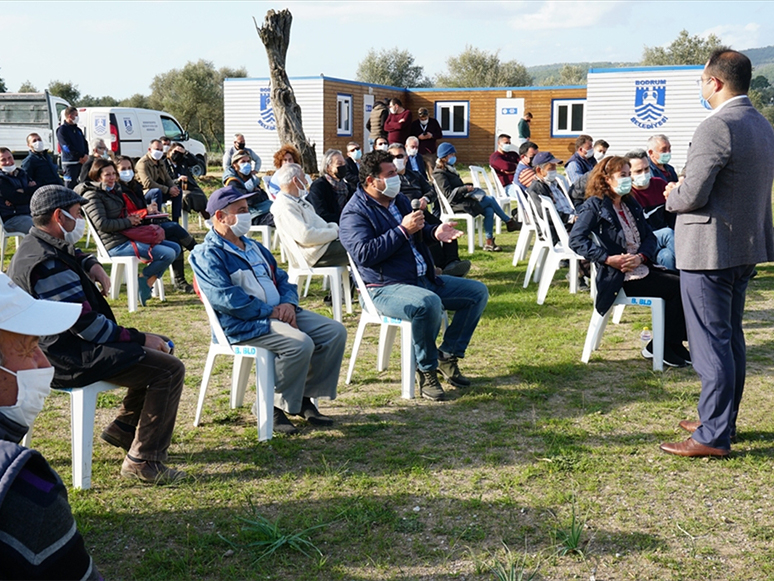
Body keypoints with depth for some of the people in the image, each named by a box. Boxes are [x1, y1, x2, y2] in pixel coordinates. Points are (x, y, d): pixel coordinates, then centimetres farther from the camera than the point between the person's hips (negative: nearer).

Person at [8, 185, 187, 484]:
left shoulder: (35, 245, 9)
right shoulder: (48, 265, -24)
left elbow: (73, 254, 34)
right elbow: (87, 325, -25)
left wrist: (91, 265, 11)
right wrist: (140, 338, -15)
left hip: (60, 344, 11)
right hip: (70, 360, -11)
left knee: (161, 347, 21)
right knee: (170, 370, -21)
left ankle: (123, 428, 25)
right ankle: (142, 461, -17)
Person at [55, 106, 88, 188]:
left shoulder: (78, 129, 18)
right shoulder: (62, 129, -4)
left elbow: (85, 143, 17)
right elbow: (67, 147, -13)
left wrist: (86, 155, -3)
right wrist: (81, 156, -13)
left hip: (81, 162, 7)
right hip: (70, 163, -7)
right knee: (70, 186, -6)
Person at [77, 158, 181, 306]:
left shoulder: (114, 189, 18)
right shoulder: (92, 195, -8)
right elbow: (102, 224, -18)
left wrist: (133, 217, 7)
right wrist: (128, 222, -12)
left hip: (127, 237, 10)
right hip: (116, 245, -10)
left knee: (175, 248, 5)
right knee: (168, 254, -21)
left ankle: (146, 283, -1)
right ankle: (143, 281, -2)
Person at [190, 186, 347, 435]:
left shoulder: (253, 247, 23)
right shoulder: (207, 255, -5)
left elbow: (281, 279, 21)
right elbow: (227, 298, -18)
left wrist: (288, 303, -3)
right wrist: (270, 312, -18)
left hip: (280, 313, 9)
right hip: (243, 324, -9)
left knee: (335, 332, -6)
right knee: (300, 344, -31)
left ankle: (305, 397, 3)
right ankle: (276, 407, -11)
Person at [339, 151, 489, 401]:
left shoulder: (399, 200, 16)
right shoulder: (354, 213, -10)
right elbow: (364, 253, -26)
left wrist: (434, 232, 6)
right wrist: (403, 230, -23)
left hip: (424, 279, 9)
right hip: (386, 288, -9)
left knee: (478, 292, 6)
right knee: (429, 303, -39)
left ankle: (448, 354, 7)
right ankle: (426, 370, -18)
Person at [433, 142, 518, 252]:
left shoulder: (449, 169, 20)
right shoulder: (439, 173, -10)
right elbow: (448, 194, -18)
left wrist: (468, 187, 7)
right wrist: (465, 188, -17)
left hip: (463, 199, 9)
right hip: (457, 204, -9)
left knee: (489, 211, -13)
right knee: (490, 200, -13)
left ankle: (489, 243, -13)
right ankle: (509, 222, 4)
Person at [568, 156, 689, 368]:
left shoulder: (631, 205, 19)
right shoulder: (594, 205, -2)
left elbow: (650, 236, 13)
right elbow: (576, 239, -13)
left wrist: (641, 257, -10)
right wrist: (609, 259, -22)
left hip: (641, 269, 7)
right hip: (619, 277, -7)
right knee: (679, 288, -18)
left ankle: (673, 343, -1)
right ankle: (659, 348, -6)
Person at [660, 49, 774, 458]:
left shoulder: (716, 127, -20)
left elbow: (693, 195, -23)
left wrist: (672, 196, 0)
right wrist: (682, 191, 14)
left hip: (709, 251, -10)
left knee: (710, 343, -3)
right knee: (730, 339, 18)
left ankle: (713, 437, 3)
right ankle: (723, 420, 29)